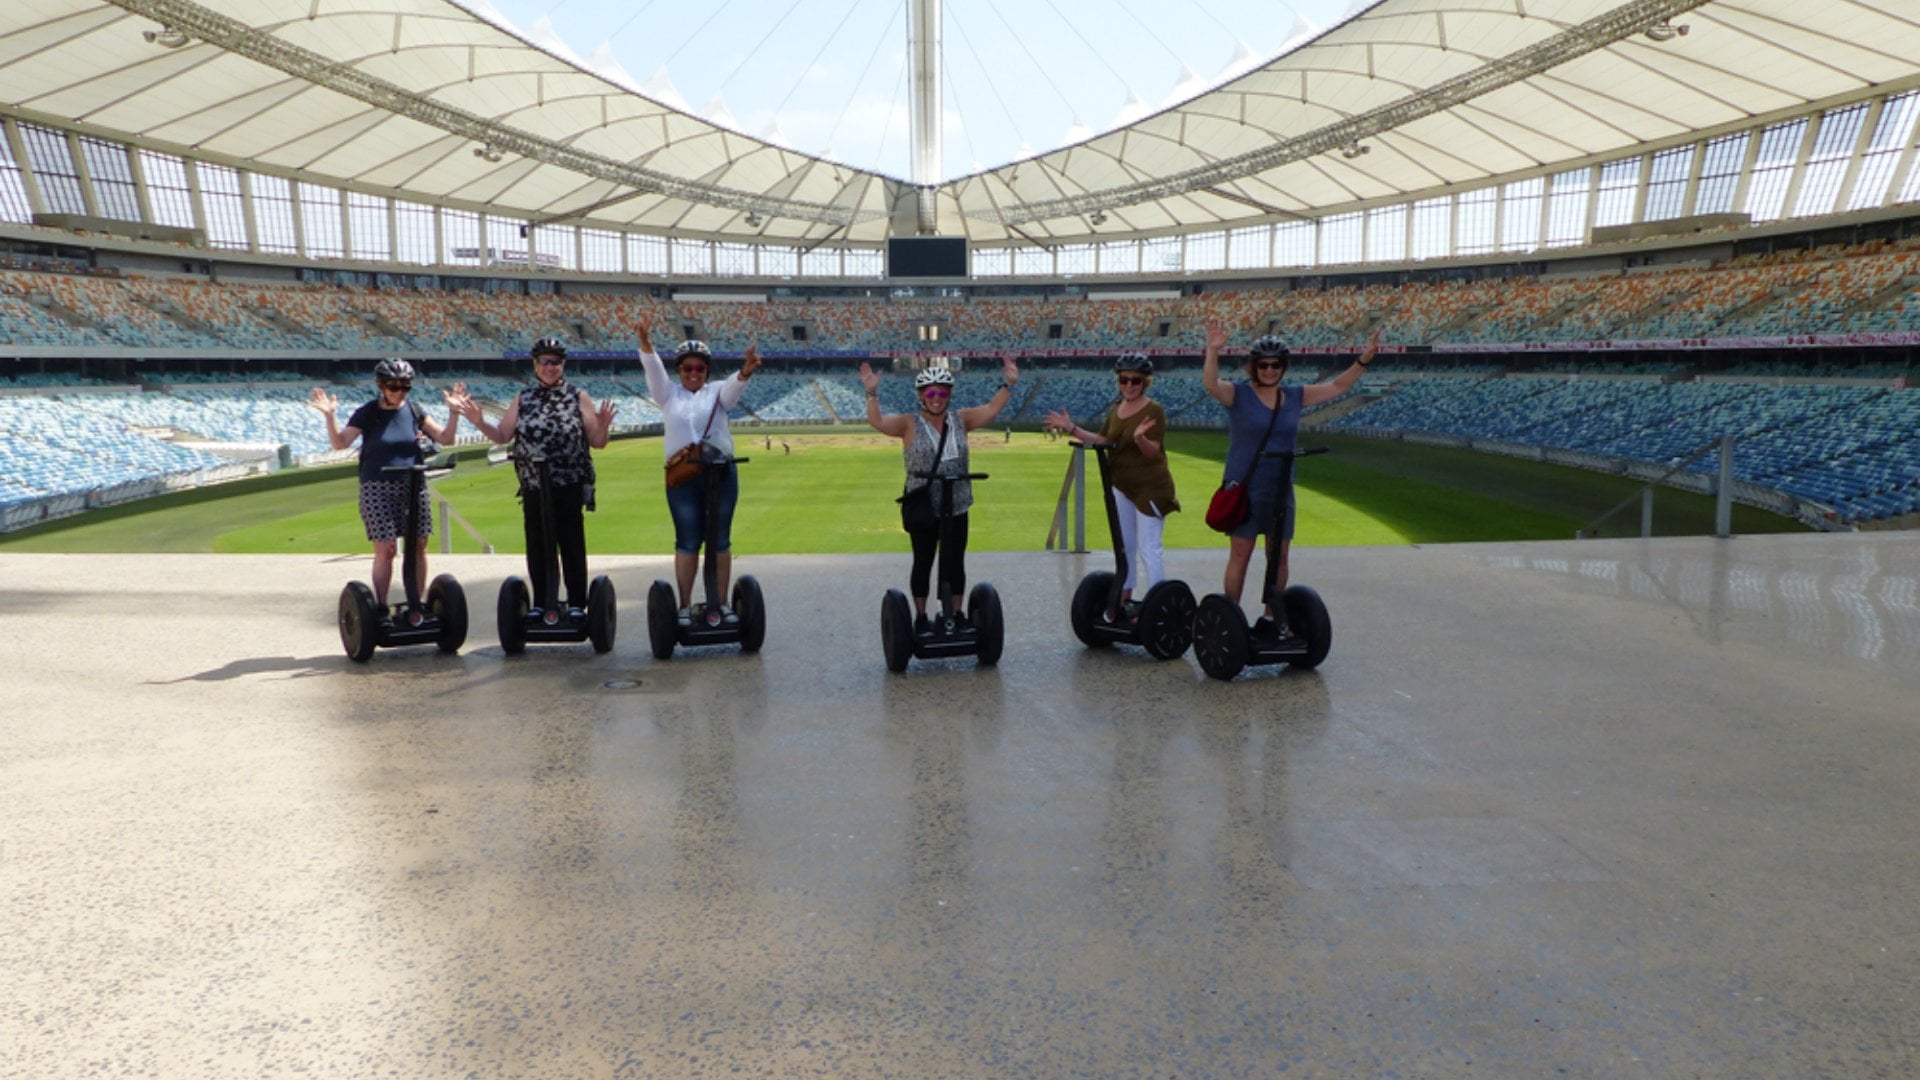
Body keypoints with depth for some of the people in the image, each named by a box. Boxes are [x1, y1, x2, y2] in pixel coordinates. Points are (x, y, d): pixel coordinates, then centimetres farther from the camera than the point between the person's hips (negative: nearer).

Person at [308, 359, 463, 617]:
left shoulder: (414, 411, 7)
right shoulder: (367, 413, -2)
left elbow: (445, 438, 5)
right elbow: (339, 443, -8)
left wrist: (454, 411, -8)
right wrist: (330, 415, -23)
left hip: (413, 487, 3)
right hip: (378, 489, -3)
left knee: (418, 546, 4)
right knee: (385, 549, -6)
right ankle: (381, 608, 4)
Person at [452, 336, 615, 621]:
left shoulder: (578, 397, 2)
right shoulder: (523, 398, 11)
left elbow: (596, 442, 0)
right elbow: (502, 435, 11)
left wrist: (603, 427, -21)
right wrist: (479, 422, -5)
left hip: (569, 487, -3)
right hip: (534, 488, 3)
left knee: (572, 546, 0)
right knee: (537, 547, 8)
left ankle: (576, 604, 8)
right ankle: (540, 604, 18)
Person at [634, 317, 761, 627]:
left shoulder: (717, 392, 9)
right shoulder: (669, 393, 11)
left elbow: (736, 383, -11)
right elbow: (653, 369, -6)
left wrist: (747, 369, -35)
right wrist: (645, 342, -25)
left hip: (721, 472, 1)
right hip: (682, 476, 0)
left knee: (720, 540, 5)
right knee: (688, 541, 1)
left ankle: (722, 603, 12)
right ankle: (685, 606, 7)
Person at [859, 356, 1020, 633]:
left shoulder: (961, 420, 5)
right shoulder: (909, 423, -6)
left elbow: (990, 410, 3)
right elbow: (877, 422, -15)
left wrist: (1008, 384, -5)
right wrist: (872, 394, -26)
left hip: (956, 507, 3)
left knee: (955, 562, 11)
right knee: (923, 562, 9)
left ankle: (957, 613, 24)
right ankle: (921, 616, 21)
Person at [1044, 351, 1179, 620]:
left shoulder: (1153, 411, -15)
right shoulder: (1116, 409, 6)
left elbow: (1153, 452, -22)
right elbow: (1102, 441, 10)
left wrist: (1139, 438, -41)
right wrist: (1072, 429, 4)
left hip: (1150, 487, -8)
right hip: (1122, 486, 8)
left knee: (1149, 549, -7)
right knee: (1124, 547, 18)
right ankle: (1123, 602, 31)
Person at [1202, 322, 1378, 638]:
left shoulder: (1295, 396, 8)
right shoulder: (1238, 395, -6)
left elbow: (1337, 387, 13)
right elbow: (1210, 383, -25)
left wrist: (1363, 360, 2)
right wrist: (1213, 351, -42)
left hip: (1280, 490, 5)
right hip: (1244, 489, -5)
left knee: (1279, 556, 10)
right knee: (1240, 555, -2)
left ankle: (1271, 618, 23)